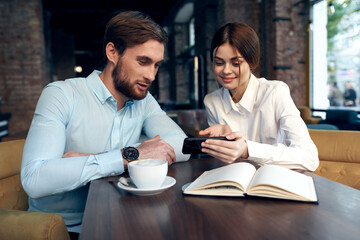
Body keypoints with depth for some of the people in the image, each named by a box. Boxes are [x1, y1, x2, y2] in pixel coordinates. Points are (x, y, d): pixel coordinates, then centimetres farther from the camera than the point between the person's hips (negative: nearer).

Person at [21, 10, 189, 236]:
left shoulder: (144, 101, 2)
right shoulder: (61, 95, -13)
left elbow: (183, 147, -13)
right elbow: (34, 180, -25)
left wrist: (92, 159, -21)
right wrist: (130, 155, -28)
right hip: (60, 228, -4)